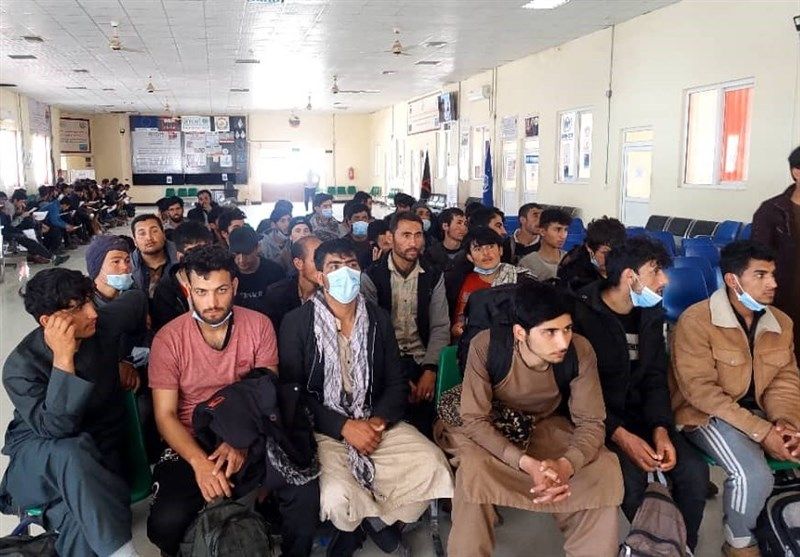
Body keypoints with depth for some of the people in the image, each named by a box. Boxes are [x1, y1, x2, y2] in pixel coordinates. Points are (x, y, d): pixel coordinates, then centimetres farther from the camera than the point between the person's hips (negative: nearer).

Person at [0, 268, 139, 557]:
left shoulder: (102, 332, -8)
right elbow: (54, 429, -29)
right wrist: (63, 359, -38)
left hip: (100, 448, 2)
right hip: (39, 451, -2)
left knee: (83, 522, -34)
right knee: (71, 455, -41)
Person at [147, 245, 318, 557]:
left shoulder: (259, 326, -4)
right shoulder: (168, 339, -7)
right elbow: (165, 415, -8)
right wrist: (199, 462, -24)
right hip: (190, 445, -1)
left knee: (305, 493, -23)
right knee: (166, 523, -27)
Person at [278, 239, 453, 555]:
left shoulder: (379, 319, 7)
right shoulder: (297, 323, -5)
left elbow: (397, 383, 7)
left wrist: (379, 420, -13)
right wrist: (344, 427, -17)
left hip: (376, 422, 4)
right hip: (323, 430, -3)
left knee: (433, 466, -19)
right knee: (337, 497, -30)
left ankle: (375, 519, 9)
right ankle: (378, 521, 9)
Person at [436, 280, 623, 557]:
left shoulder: (580, 351, -24)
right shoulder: (486, 346, -31)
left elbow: (591, 423, -17)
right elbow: (475, 421, -27)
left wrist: (566, 465, -38)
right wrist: (527, 464, -41)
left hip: (547, 426, 3)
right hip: (490, 430, -2)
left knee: (605, 470, -21)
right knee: (473, 468, -34)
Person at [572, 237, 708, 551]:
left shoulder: (652, 313, 6)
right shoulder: (581, 314, -16)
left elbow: (656, 380, 6)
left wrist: (661, 429, -12)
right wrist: (619, 435, -26)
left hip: (640, 413, 6)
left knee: (695, 470, -13)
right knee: (632, 476, -29)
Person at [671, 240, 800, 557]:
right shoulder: (697, 321, -19)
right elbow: (701, 390, -22)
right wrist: (761, 431, -25)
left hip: (761, 411, 7)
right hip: (708, 413, -6)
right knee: (754, 476, -27)